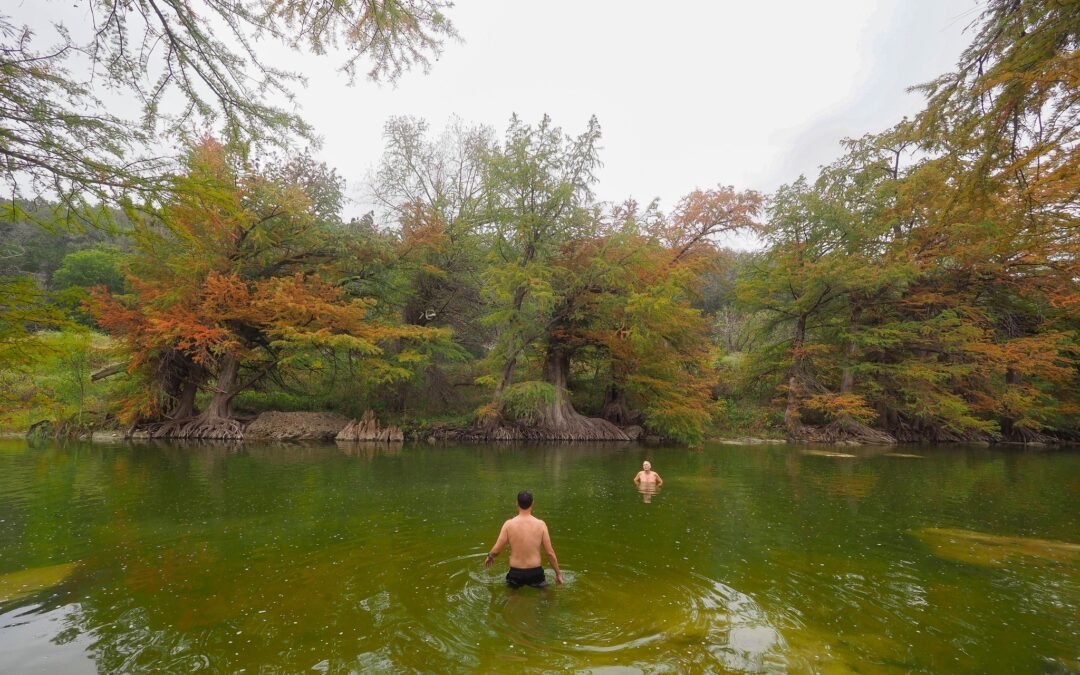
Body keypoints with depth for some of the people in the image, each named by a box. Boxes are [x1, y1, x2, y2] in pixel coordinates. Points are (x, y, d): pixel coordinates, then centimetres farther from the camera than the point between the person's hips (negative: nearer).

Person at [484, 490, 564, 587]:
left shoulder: (509, 524, -8)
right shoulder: (541, 524, -7)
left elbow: (496, 550, -3)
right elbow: (550, 553, -4)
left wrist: (489, 557, 19)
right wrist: (558, 573, 9)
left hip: (515, 573, 1)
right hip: (535, 572, -1)